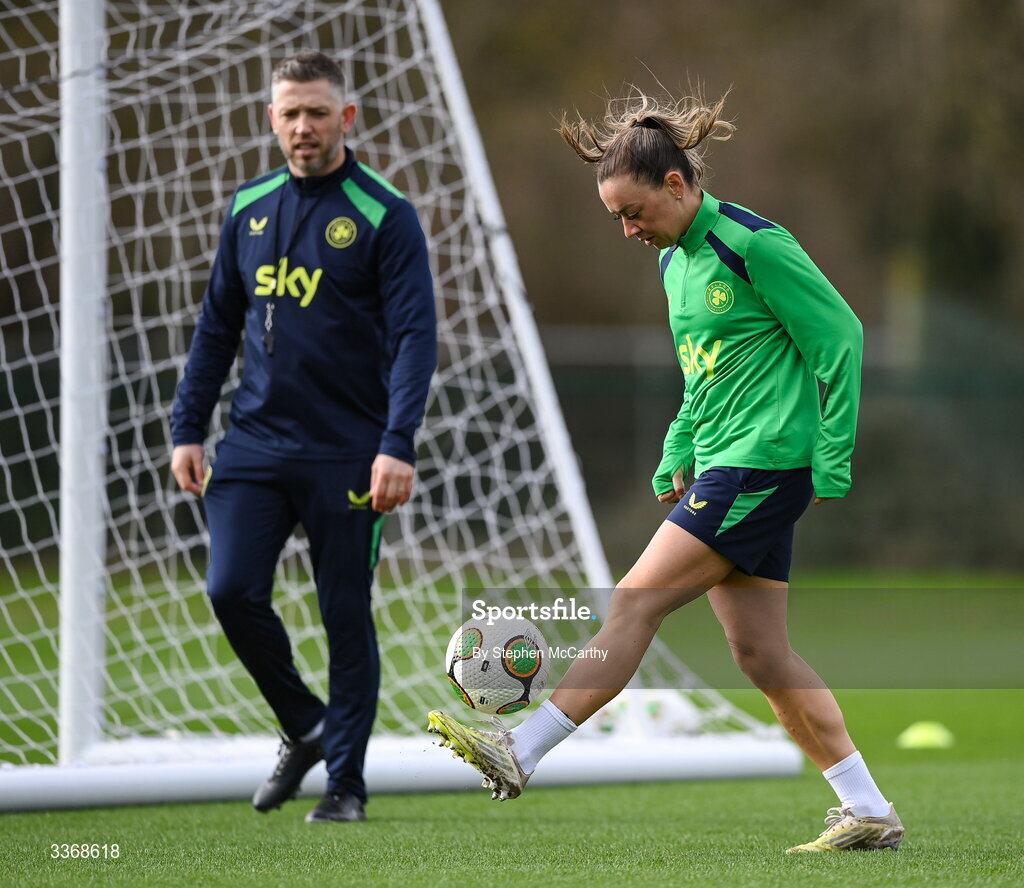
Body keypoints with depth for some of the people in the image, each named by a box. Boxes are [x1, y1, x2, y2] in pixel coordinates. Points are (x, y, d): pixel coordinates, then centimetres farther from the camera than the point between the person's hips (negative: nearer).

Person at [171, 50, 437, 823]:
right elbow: (217, 326, 16)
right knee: (232, 591, -9)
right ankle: (304, 726, 15)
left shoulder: (385, 216, -5)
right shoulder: (249, 210, 10)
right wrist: (188, 428, 9)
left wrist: (398, 446, -20)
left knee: (346, 615, 1)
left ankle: (346, 781, 13)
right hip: (255, 442, 4)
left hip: (346, 454, -4)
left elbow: (415, 337, -11)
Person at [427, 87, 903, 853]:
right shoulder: (676, 259, 14)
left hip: (762, 468, -10)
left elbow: (841, 338, -11)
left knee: (636, 602, -11)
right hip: (724, 469, 10)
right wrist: (677, 460, 17)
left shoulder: (753, 245, -14)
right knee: (761, 652, 6)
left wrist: (832, 464, -12)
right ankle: (870, 814, 10)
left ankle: (519, 754, -9)